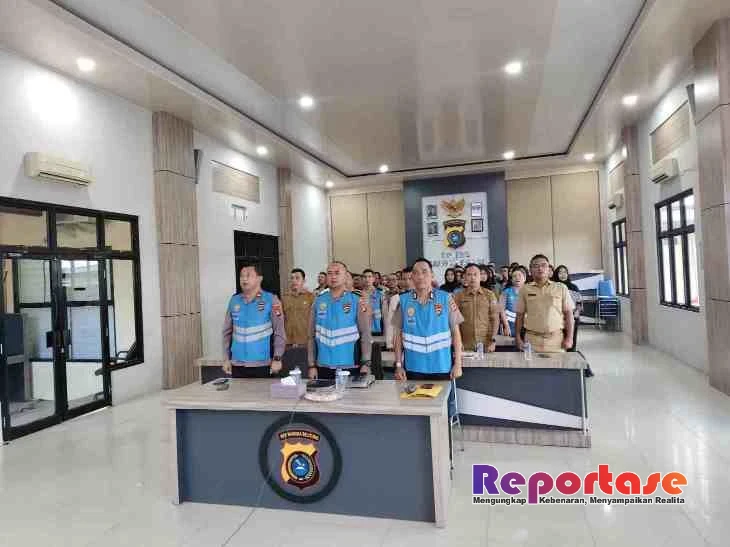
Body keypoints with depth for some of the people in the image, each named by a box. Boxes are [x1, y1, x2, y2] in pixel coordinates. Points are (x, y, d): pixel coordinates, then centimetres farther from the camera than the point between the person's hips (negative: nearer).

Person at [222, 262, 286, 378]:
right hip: (237, 365, 3)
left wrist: (277, 358, -11)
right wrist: (227, 358, 7)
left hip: (262, 365, -3)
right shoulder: (234, 300, 6)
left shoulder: (271, 300, -5)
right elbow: (227, 332, 10)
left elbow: (279, 332, -6)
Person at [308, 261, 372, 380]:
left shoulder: (356, 301, -2)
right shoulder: (318, 302, 4)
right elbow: (312, 336, 6)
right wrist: (312, 365, 3)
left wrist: (366, 363, -8)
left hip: (351, 368, -2)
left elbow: (365, 335, -2)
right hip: (323, 368, 2)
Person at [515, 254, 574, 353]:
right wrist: (517, 337, 4)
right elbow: (520, 315, 9)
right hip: (532, 341, 0)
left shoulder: (561, 288, 5)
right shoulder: (525, 289, 7)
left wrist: (569, 338, -1)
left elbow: (568, 314, 5)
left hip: (556, 339, 0)